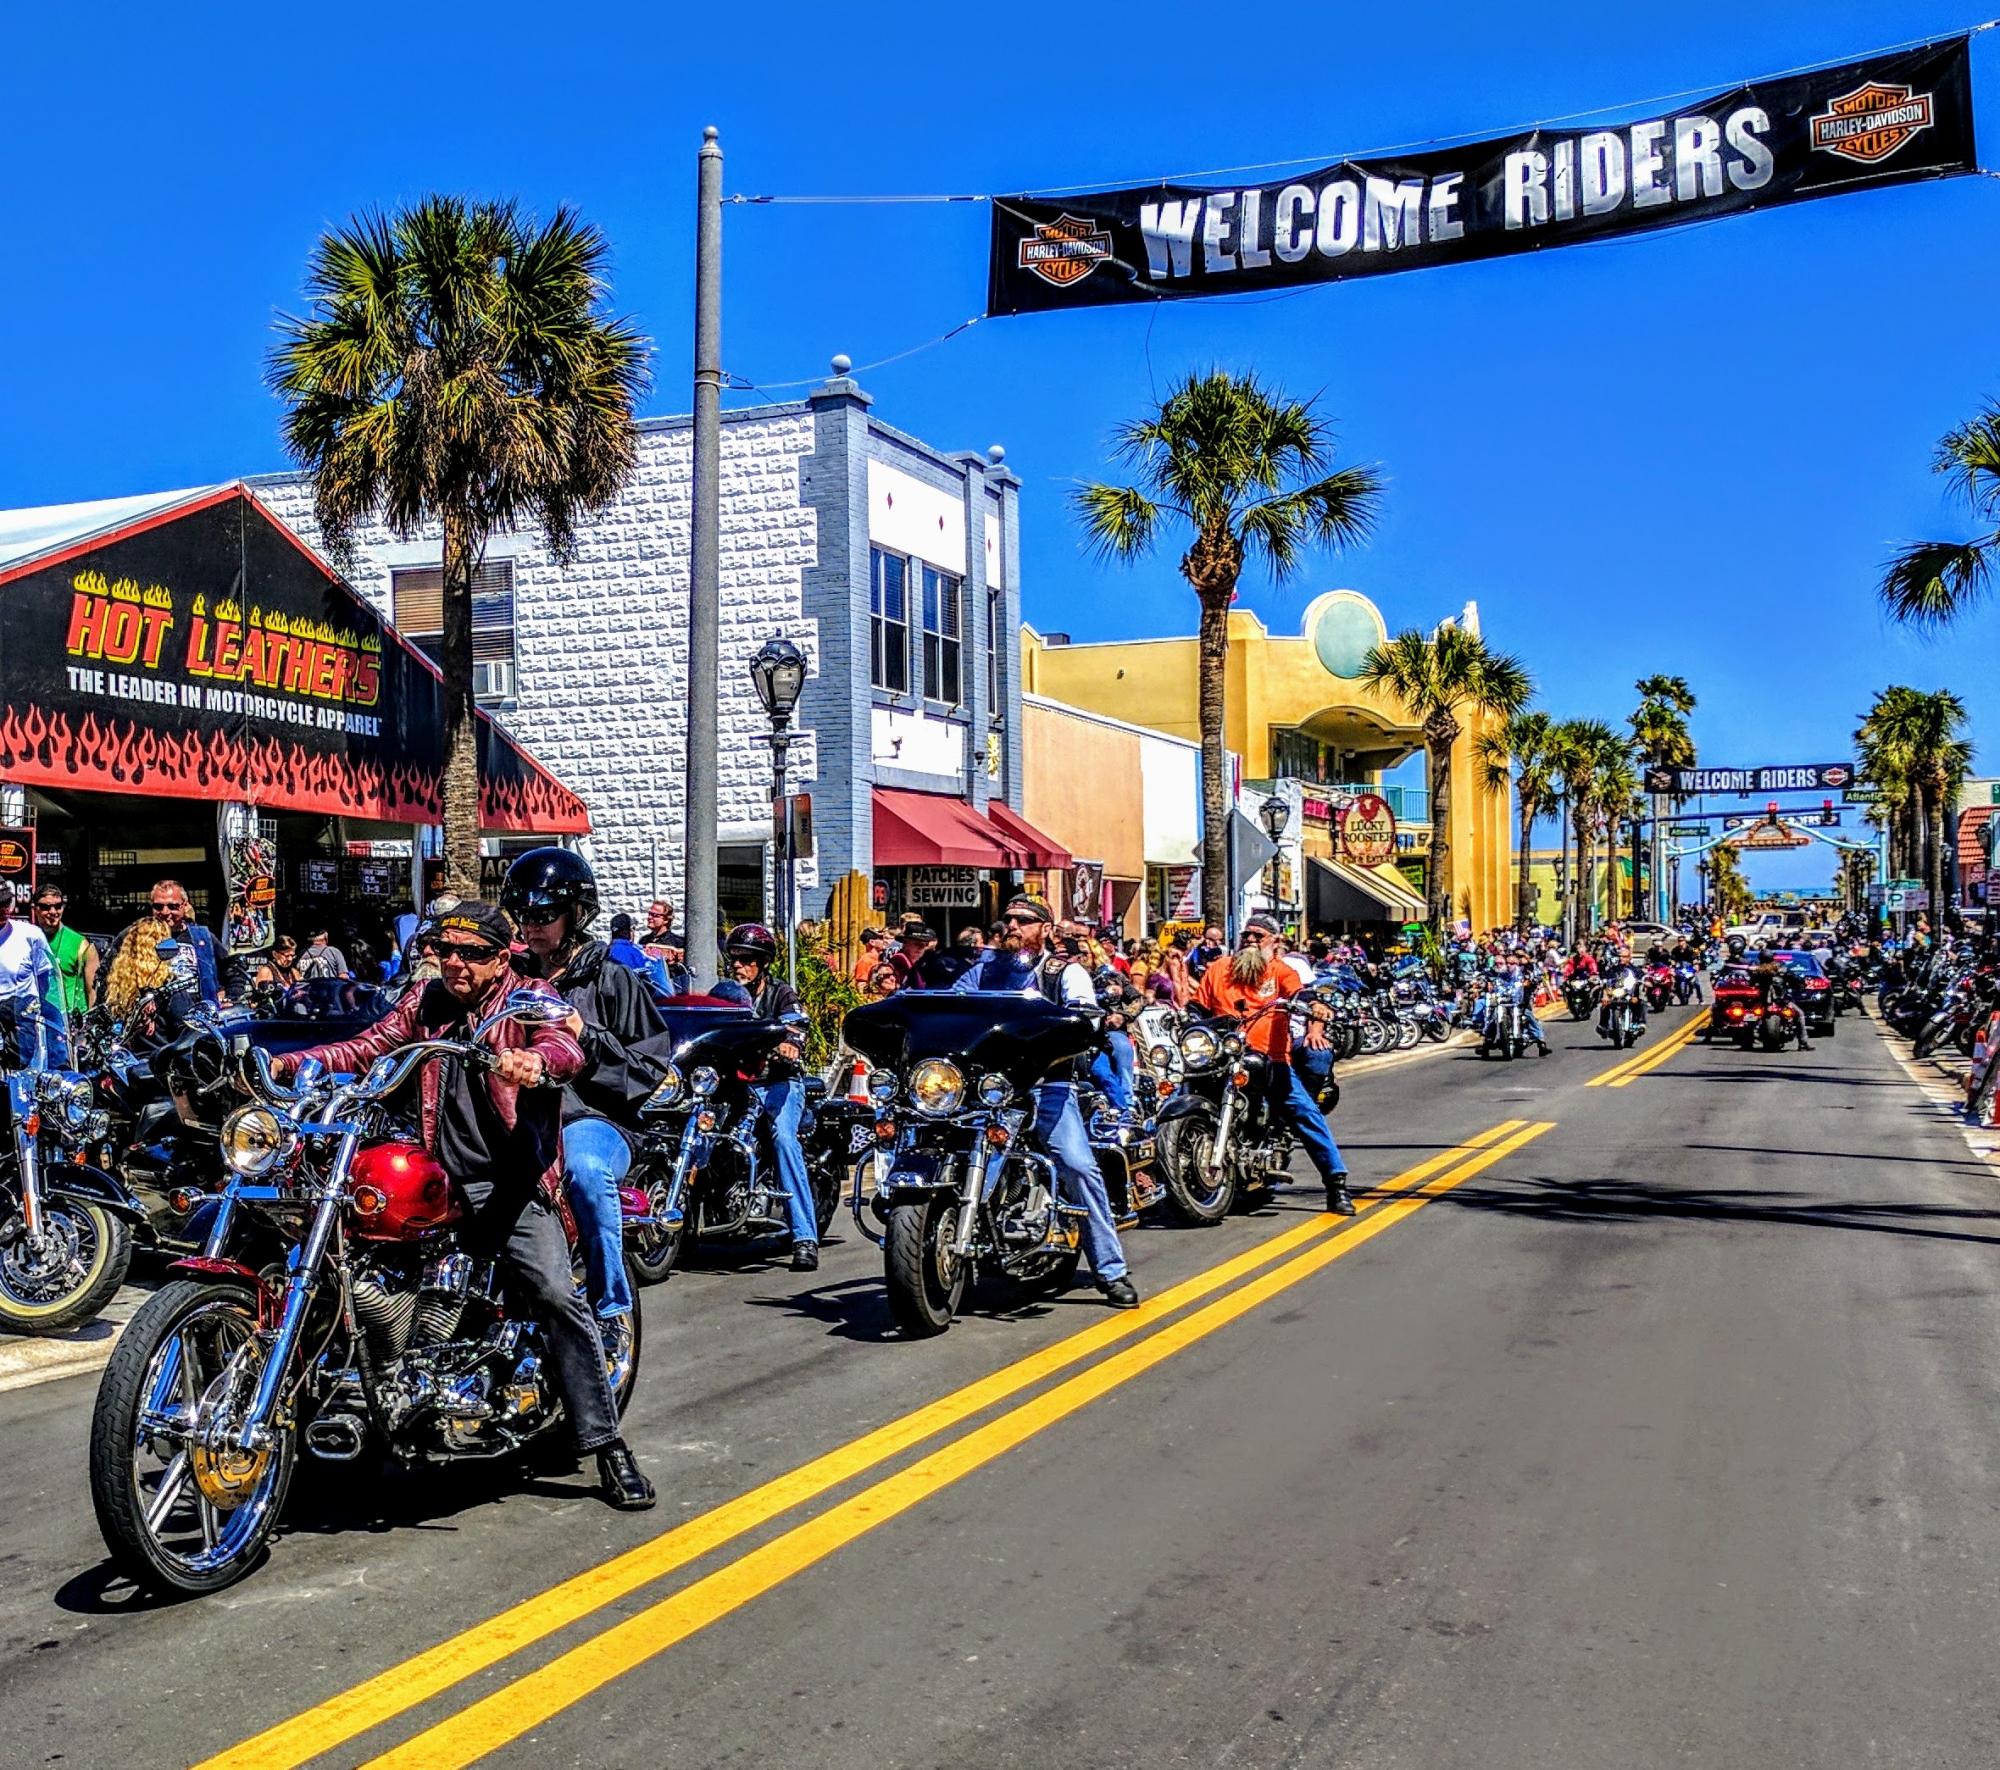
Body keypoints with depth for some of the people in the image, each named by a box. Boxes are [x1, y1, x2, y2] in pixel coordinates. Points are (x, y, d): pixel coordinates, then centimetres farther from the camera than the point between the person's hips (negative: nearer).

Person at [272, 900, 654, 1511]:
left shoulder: (529, 999, -1)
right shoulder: (426, 1002, 16)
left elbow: (568, 1046, -21)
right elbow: (365, 1048, 12)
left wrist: (536, 1061, -45)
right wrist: (290, 1063, -5)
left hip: (510, 1186, -5)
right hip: (438, 1184, 6)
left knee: (558, 1297, -19)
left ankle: (608, 1445, -13)